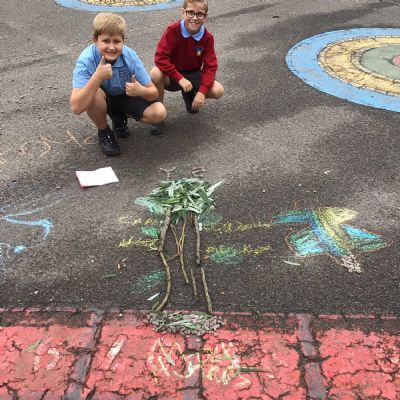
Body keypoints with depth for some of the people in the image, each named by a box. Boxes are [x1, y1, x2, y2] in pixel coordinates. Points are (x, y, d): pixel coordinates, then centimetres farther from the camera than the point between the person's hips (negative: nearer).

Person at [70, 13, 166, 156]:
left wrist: (141, 91, -43)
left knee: (159, 113, -19)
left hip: (125, 96, 2)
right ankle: (104, 132, -5)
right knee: (95, 94, -37)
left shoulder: (130, 56, -25)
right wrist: (97, 77, -50)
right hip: (100, 99, -2)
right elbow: (76, 107, -41)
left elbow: (154, 93, -18)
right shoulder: (86, 61, -32)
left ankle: (119, 117, 11)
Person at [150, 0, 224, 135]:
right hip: (172, 75, -3)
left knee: (218, 91, -21)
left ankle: (190, 94, 14)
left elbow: (210, 66, -16)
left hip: (193, 74, 3)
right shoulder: (173, 30, -21)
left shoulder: (207, 37, -13)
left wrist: (202, 91, -29)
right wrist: (180, 78, -33)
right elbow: (160, 57, -27)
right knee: (155, 73, -37)